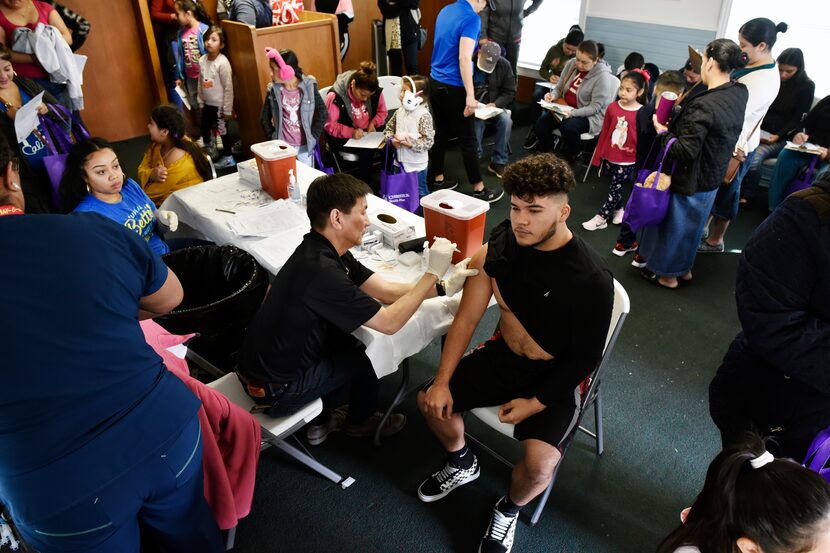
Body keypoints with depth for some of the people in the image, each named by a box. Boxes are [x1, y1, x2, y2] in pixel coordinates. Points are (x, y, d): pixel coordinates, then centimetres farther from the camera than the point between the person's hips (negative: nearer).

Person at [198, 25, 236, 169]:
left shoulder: (223, 63, -20)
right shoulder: (202, 61, -1)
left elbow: (228, 88, -18)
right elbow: (200, 83, 8)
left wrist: (227, 110, -16)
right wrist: (201, 102, 11)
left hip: (220, 105, -6)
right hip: (207, 104, 6)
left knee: (223, 131, 5)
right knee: (204, 129, 18)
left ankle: (228, 158, 22)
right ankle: (209, 150, 42)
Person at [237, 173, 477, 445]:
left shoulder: (323, 249, -3)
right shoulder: (320, 270, -31)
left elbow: (384, 291, 2)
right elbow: (389, 323, -23)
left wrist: (445, 286, -4)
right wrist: (432, 272, -18)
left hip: (264, 363, 8)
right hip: (275, 390, -8)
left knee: (348, 342, 18)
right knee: (369, 352, 6)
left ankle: (321, 421, 33)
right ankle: (360, 421, 36)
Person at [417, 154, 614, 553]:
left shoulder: (591, 279, -26)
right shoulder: (502, 242, -13)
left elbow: (585, 358, -14)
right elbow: (467, 318, -7)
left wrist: (535, 403, -17)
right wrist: (442, 381, -10)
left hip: (557, 376, -4)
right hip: (503, 355, 5)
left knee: (539, 464, -25)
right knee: (431, 401, -2)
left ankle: (509, 510, 13)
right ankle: (462, 464, 31)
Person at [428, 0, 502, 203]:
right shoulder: (471, 18, -16)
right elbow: (464, 58, -25)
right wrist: (470, 95, -26)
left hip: (435, 82, 8)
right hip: (453, 87, -8)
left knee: (441, 133, 18)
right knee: (467, 139, 1)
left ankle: (437, 179, 28)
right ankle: (479, 189, 10)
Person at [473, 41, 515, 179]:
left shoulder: (504, 65, -4)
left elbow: (510, 92, -1)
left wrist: (495, 104, -20)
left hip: (493, 104, 2)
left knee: (506, 121, -26)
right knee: (477, 121, -33)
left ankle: (498, 162, -15)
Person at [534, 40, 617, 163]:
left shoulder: (602, 76, -18)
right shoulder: (571, 64, 0)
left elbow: (595, 107, -19)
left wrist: (573, 113, -32)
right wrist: (552, 95, -13)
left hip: (590, 116, -6)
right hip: (564, 109, 6)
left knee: (567, 127, -36)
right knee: (540, 124, -17)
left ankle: (571, 157, -10)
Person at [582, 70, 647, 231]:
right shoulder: (612, 108, -4)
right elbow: (604, 133, 3)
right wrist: (598, 155, 7)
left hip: (628, 160, -4)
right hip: (609, 156, 4)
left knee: (615, 188, 5)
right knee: (615, 186, 19)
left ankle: (601, 218, 12)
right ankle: (618, 210, 38)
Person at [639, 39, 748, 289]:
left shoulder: (703, 106, -30)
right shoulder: (740, 93, -4)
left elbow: (685, 151, -29)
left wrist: (663, 132, -14)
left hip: (690, 180, -8)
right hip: (713, 177, 8)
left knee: (674, 222, 12)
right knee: (693, 224, 24)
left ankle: (667, 274, 29)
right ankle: (684, 267, 42)